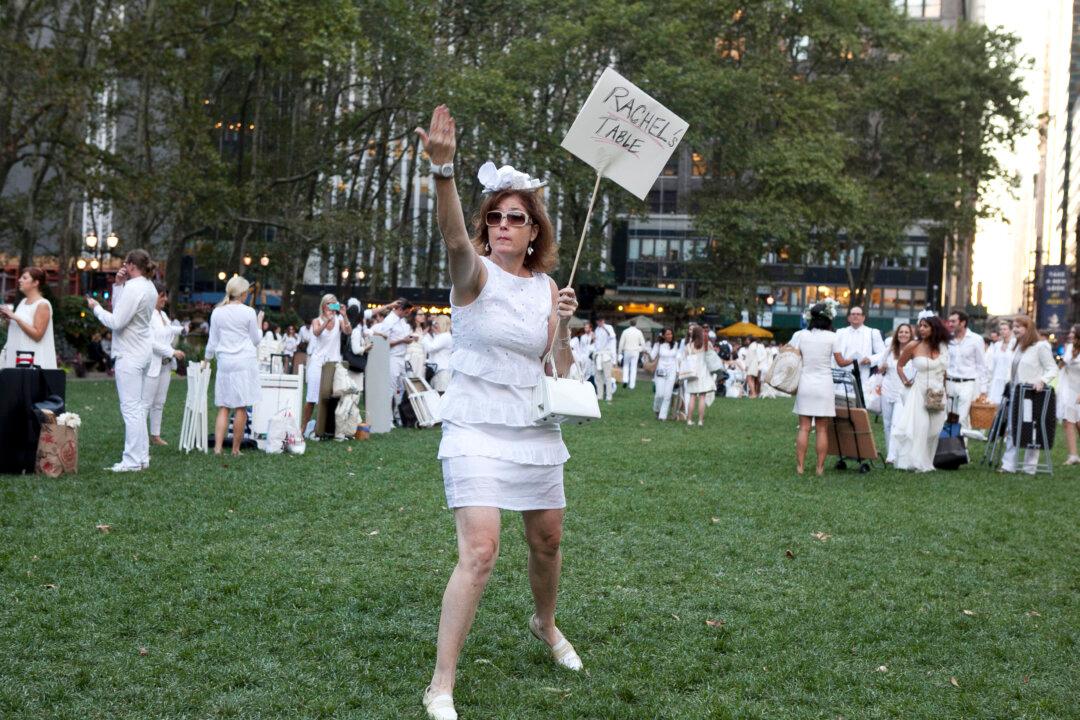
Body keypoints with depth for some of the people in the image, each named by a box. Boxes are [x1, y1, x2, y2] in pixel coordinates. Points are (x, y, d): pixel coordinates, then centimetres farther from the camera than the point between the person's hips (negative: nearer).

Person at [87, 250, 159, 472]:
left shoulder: (133, 288, -17)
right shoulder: (149, 287, 13)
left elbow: (116, 322, -18)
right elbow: (122, 310, 16)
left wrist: (96, 308, -4)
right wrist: (118, 286, 7)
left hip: (130, 355, -10)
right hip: (144, 352, 10)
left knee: (130, 408, -6)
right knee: (141, 407, 12)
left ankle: (132, 461, -4)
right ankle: (142, 456, 16)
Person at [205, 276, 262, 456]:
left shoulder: (217, 312, 4)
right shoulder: (248, 312, -5)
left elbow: (212, 341, 10)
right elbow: (256, 340, 5)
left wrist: (207, 359, 25)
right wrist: (259, 323, 20)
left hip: (224, 362, 3)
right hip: (245, 362, -3)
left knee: (223, 407, 6)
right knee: (241, 408, 1)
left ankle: (218, 447, -6)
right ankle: (235, 449, 3)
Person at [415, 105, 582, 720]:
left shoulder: (547, 288, 6)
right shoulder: (475, 274, -8)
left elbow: (561, 375, 9)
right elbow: (454, 238, -33)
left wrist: (565, 328, -10)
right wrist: (444, 171, -50)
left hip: (536, 432, 6)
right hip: (477, 431, -6)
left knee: (549, 540, 18)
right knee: (480, 552, -18)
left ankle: (546, 623, 49)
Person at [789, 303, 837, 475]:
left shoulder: (799, 335, -2)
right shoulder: (832, 337, -7)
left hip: (805, 385, 2)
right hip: (824, 386, -2)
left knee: (804, 428, 5)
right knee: (822, 429, 4)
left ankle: (800, 466, 4)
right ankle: (820, 468, 5)